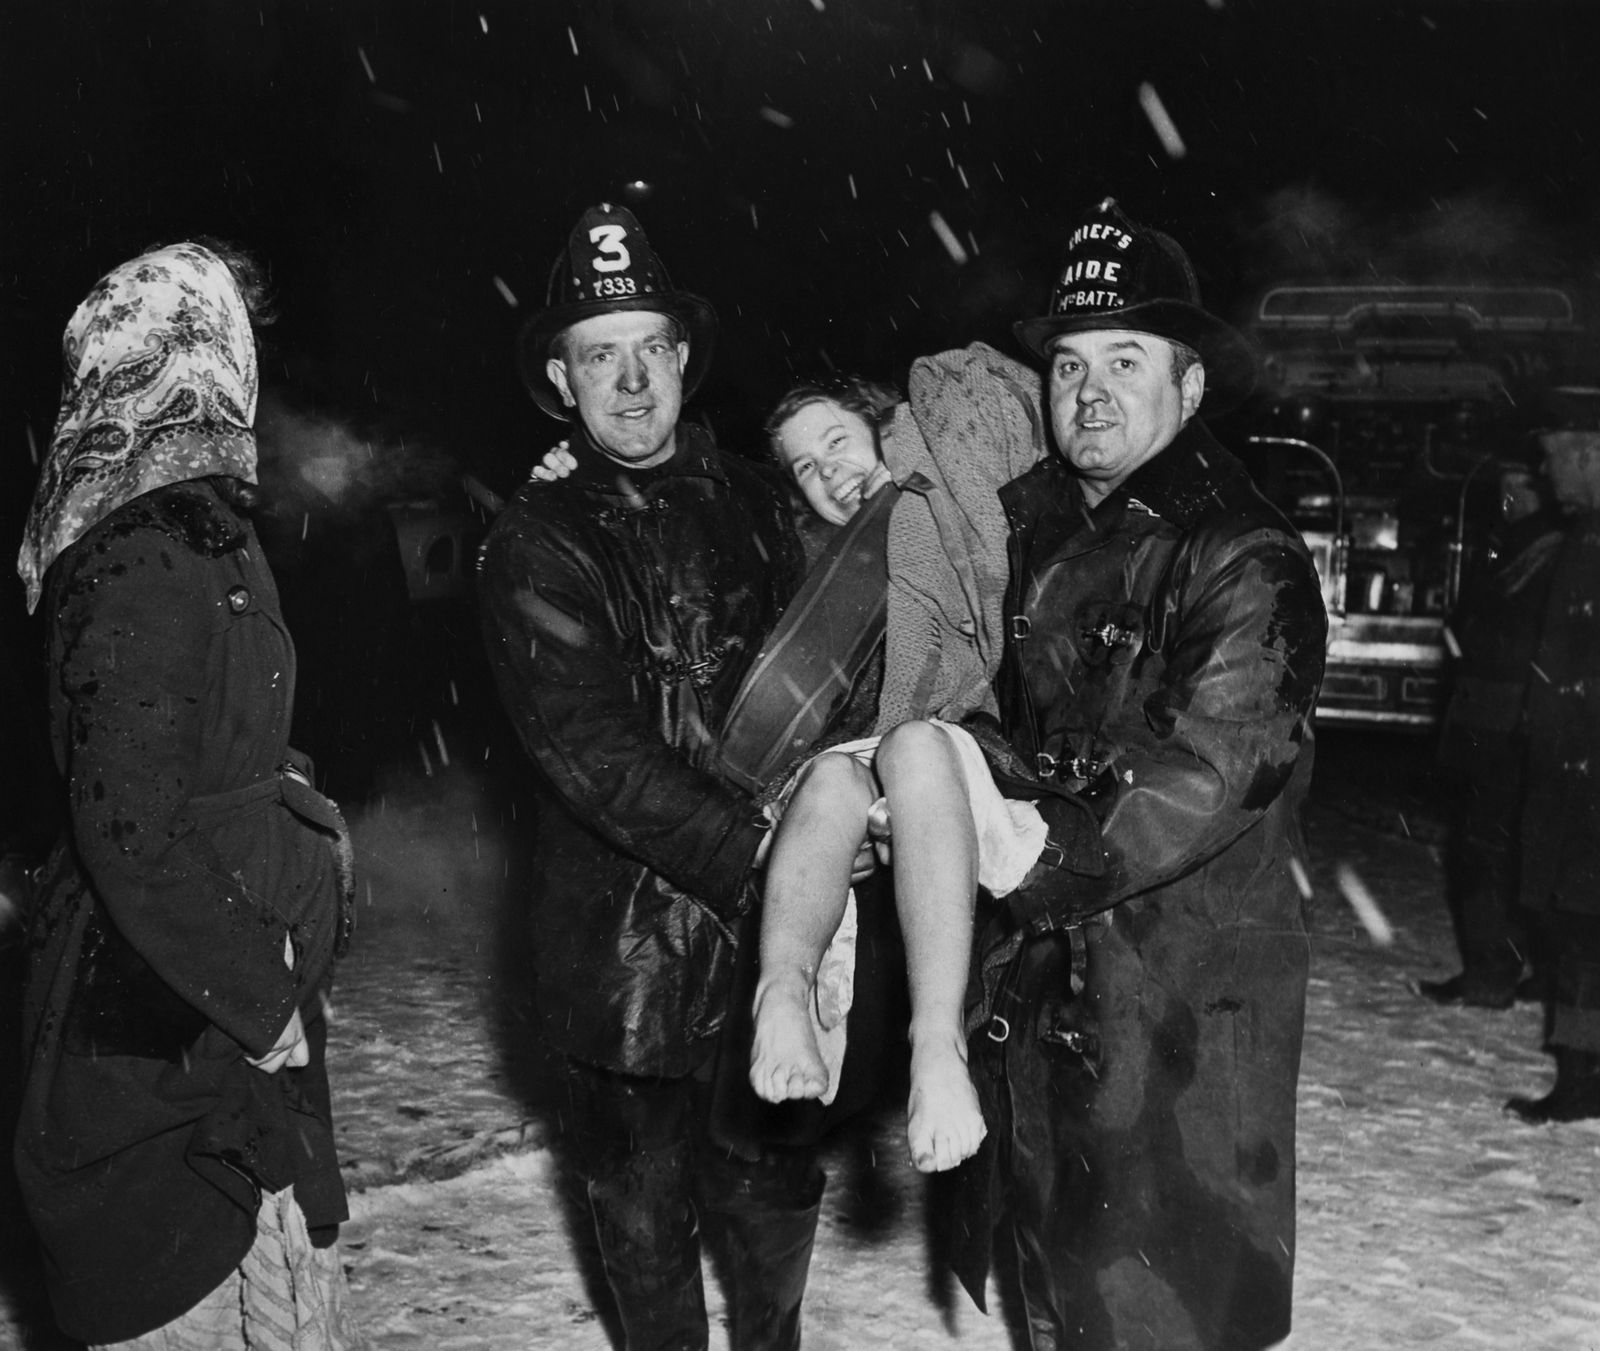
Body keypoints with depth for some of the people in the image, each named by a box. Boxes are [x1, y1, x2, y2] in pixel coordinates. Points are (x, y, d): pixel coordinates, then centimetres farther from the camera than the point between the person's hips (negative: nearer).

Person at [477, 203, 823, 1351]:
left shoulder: (756, 504, 8)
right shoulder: (535, 545, -6)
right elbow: (593, 754, -16)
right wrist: (756, 852, -23)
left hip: (775, 931, 3)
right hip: (626, 945, -3)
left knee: (775, 1195, 17)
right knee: (644, 1214, 13)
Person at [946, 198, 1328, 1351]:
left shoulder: (1245, 559, -13)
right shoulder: (1024, 522, 7)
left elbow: (1205, 775, -22)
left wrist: (1033, 851, -26)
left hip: (1184, 999, -6)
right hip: (1032, 982, 6)